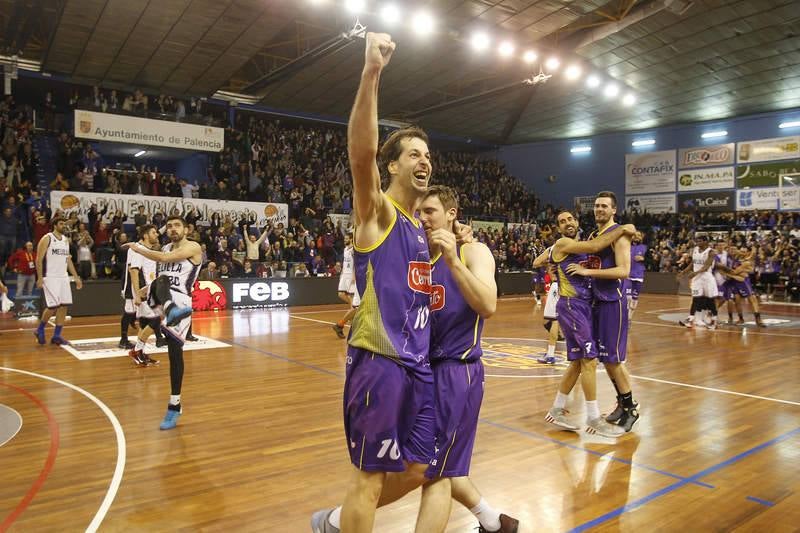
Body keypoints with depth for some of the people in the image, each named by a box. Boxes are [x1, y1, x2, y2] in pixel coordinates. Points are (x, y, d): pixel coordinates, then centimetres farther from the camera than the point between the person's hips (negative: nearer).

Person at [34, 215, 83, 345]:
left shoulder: (66, 240, 13)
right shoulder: (47, 239, -7)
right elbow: (39, 259, -9)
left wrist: (76, 277, 13)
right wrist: (40, 278, -16)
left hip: (63, 277, 7)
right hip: (50, 277, -7)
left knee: (64, 306, 2)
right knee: (53, 306, -11)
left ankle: (57, 336, 9)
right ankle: (40, 330, 13)